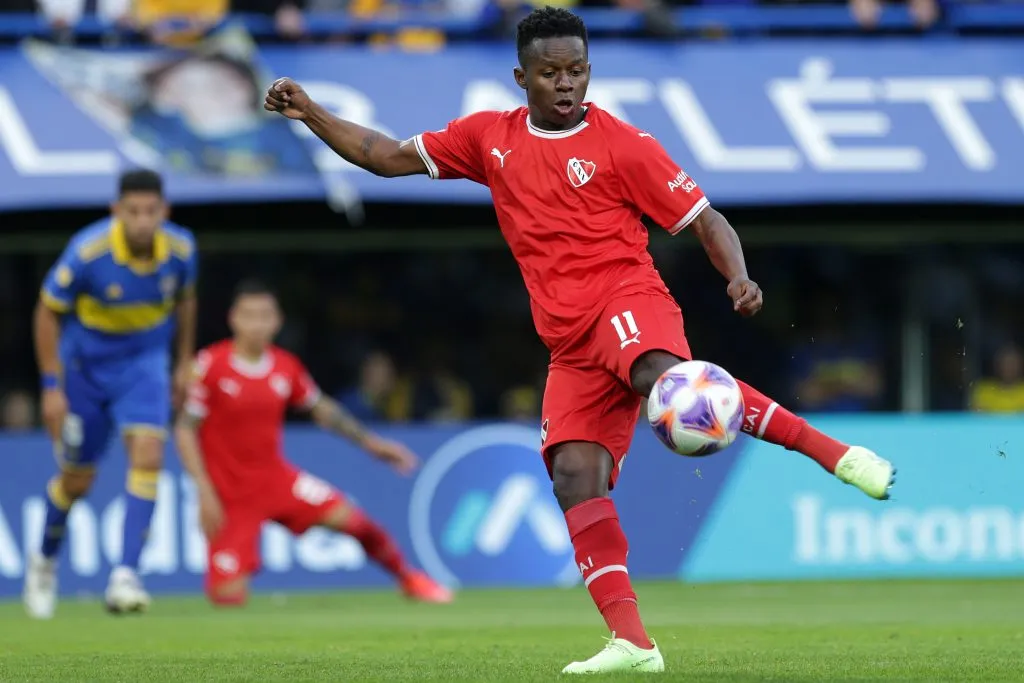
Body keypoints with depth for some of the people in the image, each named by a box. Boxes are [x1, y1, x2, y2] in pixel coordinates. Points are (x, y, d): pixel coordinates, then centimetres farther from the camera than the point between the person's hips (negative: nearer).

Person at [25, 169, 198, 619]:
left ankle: (125, 577, -23)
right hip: (85, 364, -2)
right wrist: (52, 386, -14)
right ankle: (45, 562, 37)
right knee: (77, 480, 8)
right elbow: (48, 312, -12)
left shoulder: (180, 249, -15)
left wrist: (184, 363, 13)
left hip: (145, 362, 2)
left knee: (147, 456, -21)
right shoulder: (87, 252, -25)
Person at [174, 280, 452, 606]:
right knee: (229, 597, -15)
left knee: (350, 518, -11)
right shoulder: (211, 365, -15)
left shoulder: (286, 367, -2)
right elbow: (185, 429, -12)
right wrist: (204, 490, -19)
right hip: (228, 491, -4)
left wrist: (371, 443, 14)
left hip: (275, 476, 4)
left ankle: (409, 579, 14)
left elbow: (322, 409, 15)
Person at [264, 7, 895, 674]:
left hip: (629, 300, -5)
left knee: (661, 377, -38)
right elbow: (389, 157, 22)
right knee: (574, 475, -13)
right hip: (571, 344, 5)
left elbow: (706, 220, 1)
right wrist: (309, 113, 13)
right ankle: (631, 642, -18)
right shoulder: (490, 138, 14)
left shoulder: (621, 144, 0)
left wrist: (739, 277, -18)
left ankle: (835, 453, -36)